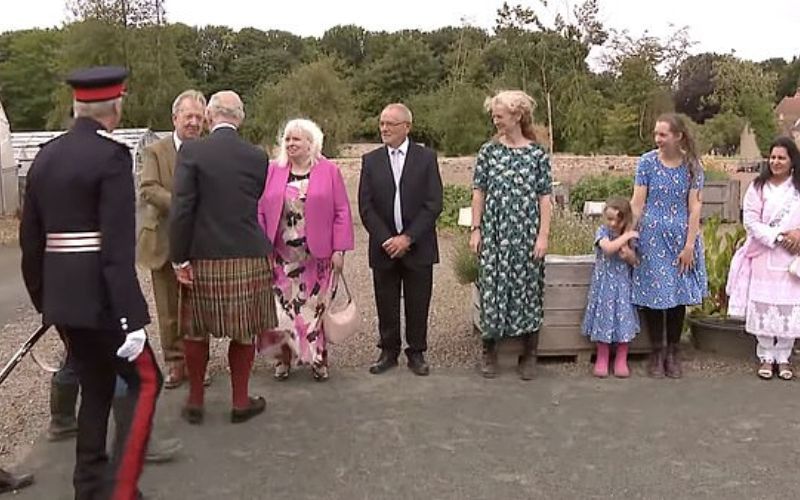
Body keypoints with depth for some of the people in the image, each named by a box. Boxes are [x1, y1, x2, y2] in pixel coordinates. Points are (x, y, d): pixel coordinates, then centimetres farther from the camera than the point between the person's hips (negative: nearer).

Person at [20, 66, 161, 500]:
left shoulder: (45, 156, 9)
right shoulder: (111, 155, -13)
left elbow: (30, 239, 14)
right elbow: (118, 247, -20)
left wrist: (42, 299, 24)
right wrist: (131, 319, -19)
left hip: (61, 297, 8)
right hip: (99, 297, -7)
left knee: (96, 386, 19)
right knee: (145, 382, 5)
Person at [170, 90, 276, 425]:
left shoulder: (191, 152, -8)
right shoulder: (257, 157, 0)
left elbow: (181, 209, -13)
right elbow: (257, 205, 7)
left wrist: (179, 258, -9)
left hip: (203, 258, -1)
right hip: (248, 257, 1)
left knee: (196, 331, 14)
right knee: (243, 332, 12)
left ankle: (195, 402, 24)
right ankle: (241, 402, 21)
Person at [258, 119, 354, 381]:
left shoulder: (329, 171, 2)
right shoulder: (272, 171, 8)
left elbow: (342, 212, 0)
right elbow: (260, 211, 6)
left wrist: (339, 250, -6)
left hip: (317, 255, -1)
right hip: (281, 255, 2)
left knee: (315, 308, 4)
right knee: (284, 308, 5)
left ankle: (317, 359, 16)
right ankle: (284, 358, 16)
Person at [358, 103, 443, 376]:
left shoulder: (426, 157, 0)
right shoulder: (370, 160, 5)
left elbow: (433, 204, -6)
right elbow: (365, 207, 1)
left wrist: (408, 238, -12)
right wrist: (386, 239, -9)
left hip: (418, 247, -1)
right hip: (384, 247, 2)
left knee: (417, 303, 5)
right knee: (386, 303, 8)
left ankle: (416, 352, 19)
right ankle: (388, 351, 22)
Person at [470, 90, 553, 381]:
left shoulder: (537, 154, -1)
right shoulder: (488, 151, 3)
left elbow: (545, 198, -2)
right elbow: (479, 193, 4)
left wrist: (543, 236, -7)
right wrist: (475, 230, -1)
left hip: (526, 235, -1)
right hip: (494, 234, 1)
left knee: (527, 290, 5)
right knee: (492, 288, 4)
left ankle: (529, 354, 18)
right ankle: (489, 352, 19)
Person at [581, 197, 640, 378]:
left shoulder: (630, 235, 3)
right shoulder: (602, 231, -6)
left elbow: (635, 262, 5)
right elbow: (608, 248, -27)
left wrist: (628, 254, -15)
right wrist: (626, 236, -19)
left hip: (623, 284, 3)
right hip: (604, 283, -2)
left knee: (624, 320, 3)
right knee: (604, 318, 3)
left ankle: (621, 360, 16)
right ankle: (602, 359, 17)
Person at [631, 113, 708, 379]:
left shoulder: (692, 166, -1)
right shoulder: (647, 162, -3)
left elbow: (694, 207, -2)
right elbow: (637, 203, -3)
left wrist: (689, 245, -7)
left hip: (680, 237, 1)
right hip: (652, 237, -1)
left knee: (678, 295, 7)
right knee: (654, 294, 3)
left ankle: (673, 353, 21)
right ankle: (657, 353, 16)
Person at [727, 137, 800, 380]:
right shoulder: (758, 187, 2)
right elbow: (750, 221, -5)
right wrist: (777, 237, -14)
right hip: (764, 255, -1)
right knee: (763, 306, 1)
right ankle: (766, 357, 13)